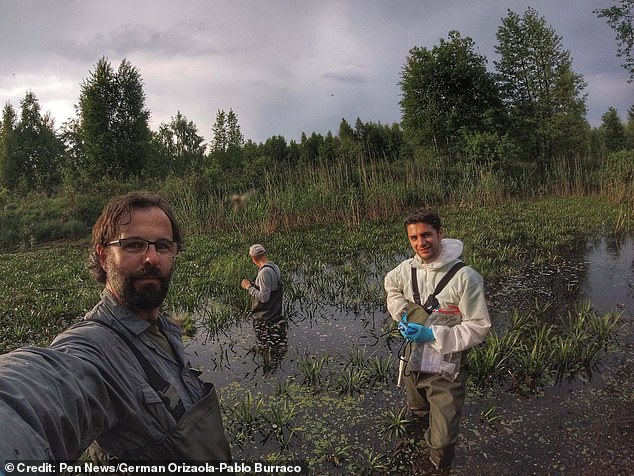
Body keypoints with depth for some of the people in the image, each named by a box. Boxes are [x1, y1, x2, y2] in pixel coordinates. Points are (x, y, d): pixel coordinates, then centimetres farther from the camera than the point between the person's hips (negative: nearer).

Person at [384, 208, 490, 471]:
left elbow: (479, 327, -16)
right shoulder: (407, 269, -6)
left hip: (446, 370, -5)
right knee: (418, 418, 31)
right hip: (413, 365, 6)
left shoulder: (465, 277, -22)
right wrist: (402, 314, 2)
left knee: (442, 443, 1)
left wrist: (432, 334, -24)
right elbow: (391, 285, 19)